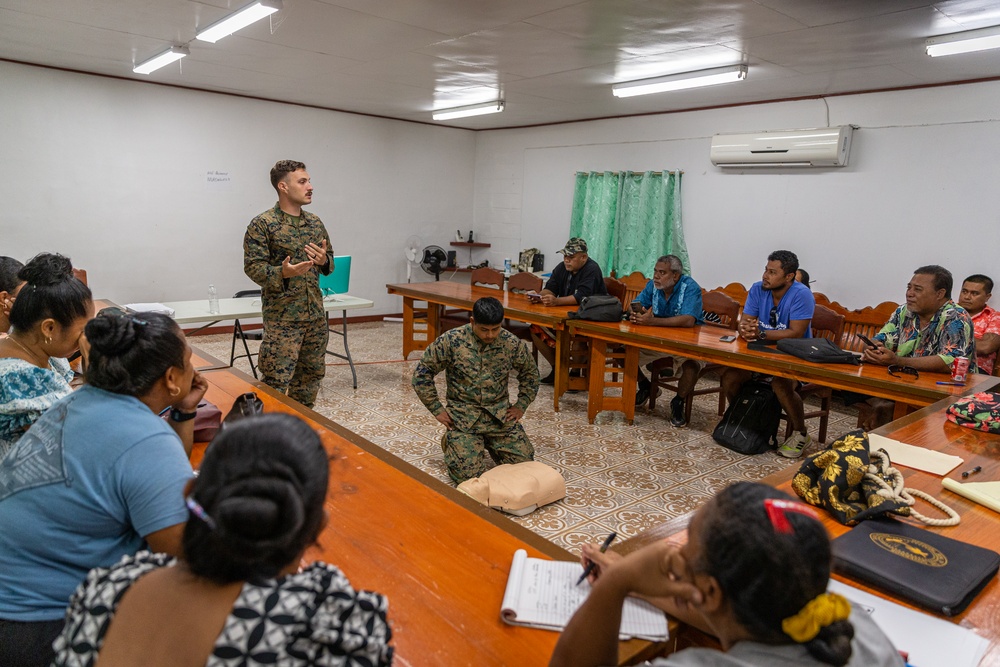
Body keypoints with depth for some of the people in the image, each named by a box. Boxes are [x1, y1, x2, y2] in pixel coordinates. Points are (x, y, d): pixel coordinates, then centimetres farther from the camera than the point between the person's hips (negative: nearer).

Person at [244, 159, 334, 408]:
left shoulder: (315, 222, 10)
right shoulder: (262, 224, -8)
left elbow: (330, 260, 17)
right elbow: (252, 266, -12)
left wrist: (324, 260, -6)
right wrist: (283, 273, -29)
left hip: (316, 316, 6)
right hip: (281, 318, -6)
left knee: (311, 375, 15)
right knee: (275, 382, -4)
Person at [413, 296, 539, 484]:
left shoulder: (512, 343, -5)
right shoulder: (451, 341, -13)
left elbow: (530, 373, 13)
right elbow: (422, 373, -5)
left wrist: (521, 406, 5)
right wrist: (437, 410, -5)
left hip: (500, 415, 3)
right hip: (464, 416, -3)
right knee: (469, 473, -17)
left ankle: (489, 445, 22)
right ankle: (450, 442, 16)